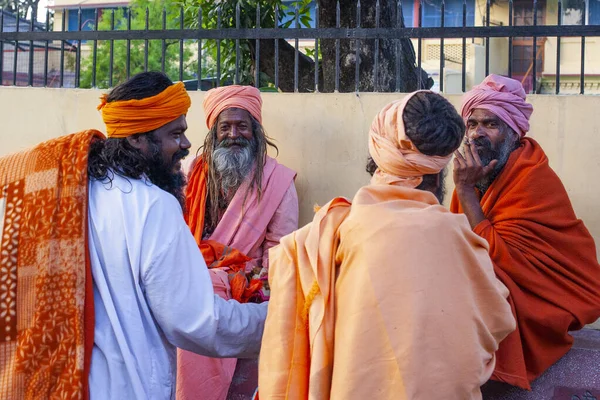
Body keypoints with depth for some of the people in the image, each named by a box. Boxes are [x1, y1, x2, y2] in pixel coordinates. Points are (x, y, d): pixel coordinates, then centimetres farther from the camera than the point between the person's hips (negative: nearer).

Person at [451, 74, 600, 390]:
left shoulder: (534, 179, -22)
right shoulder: (479, 171, -1)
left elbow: (497, 255, -28)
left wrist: (465, 189, -27)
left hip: (551, 298, -7)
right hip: (507, 281, 7)